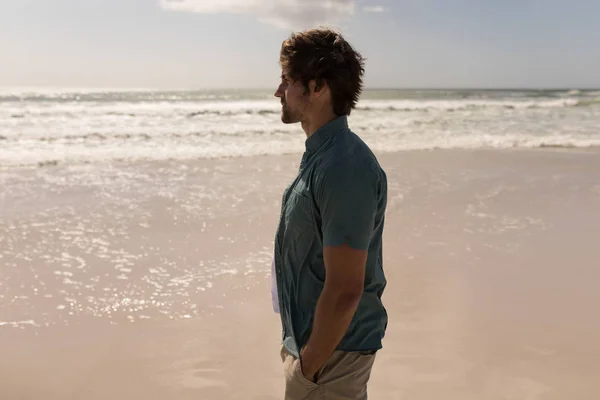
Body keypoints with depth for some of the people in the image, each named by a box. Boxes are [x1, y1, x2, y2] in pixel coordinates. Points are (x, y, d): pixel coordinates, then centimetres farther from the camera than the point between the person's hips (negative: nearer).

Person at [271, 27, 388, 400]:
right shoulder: (321, 154, 6)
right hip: (311, 340, 9)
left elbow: (345, 290, -27)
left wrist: (308, 368, -19)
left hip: (332, 353, -9)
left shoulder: (344, 168, -26)